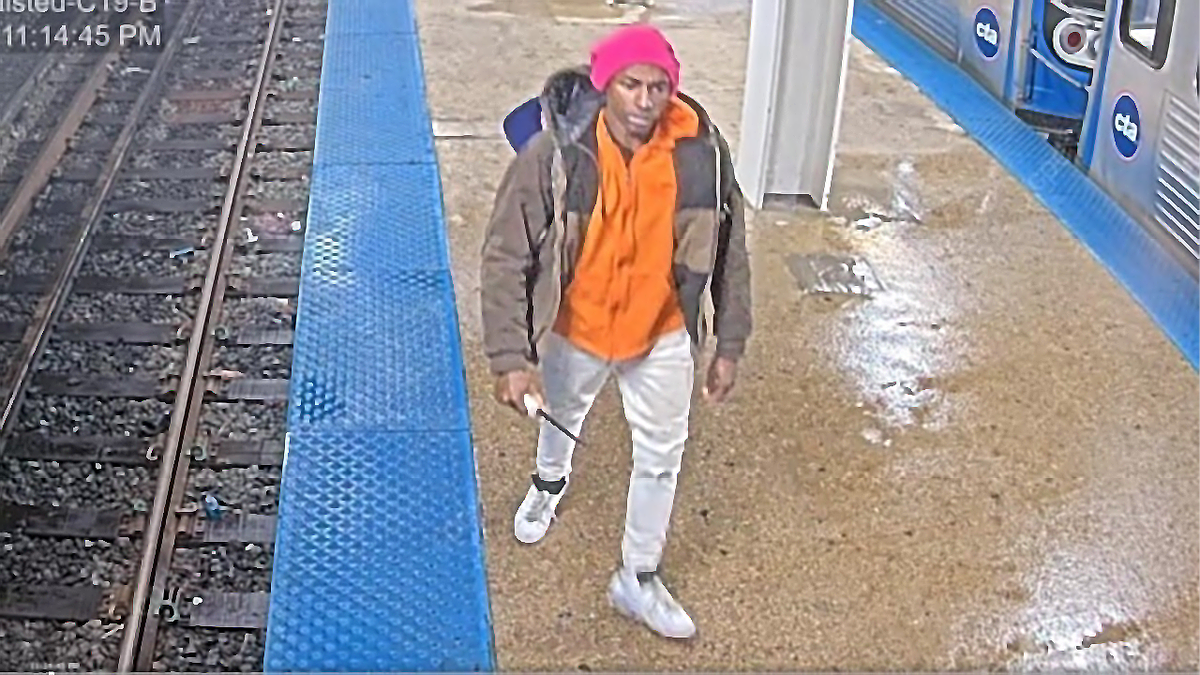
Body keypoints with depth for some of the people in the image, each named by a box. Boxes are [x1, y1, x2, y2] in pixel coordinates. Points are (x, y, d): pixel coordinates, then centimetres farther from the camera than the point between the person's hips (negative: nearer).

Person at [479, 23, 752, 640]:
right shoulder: (553, 154, -27)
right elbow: (506, 258, -21)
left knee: (661, 457, 12)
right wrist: (512, 358, -25)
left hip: (663, 334, 1)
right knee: (562, 416, 28)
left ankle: (638, 580, 34)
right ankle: (549, 483, 64)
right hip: (575, 329, -1)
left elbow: (727, 253, -7)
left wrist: (729, 345, -2)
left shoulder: (700, 152, -21)